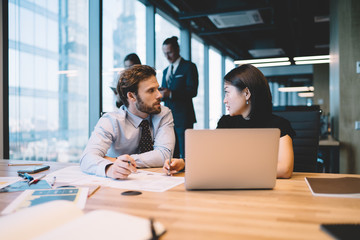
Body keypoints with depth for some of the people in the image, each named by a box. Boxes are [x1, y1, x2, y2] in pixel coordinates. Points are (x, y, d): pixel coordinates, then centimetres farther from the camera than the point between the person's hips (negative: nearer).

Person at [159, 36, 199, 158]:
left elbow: (192, 91, -13)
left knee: (185, 154, -5)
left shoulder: (189, 66, -1)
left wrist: (171, 93, -23)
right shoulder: (166, 71, 21)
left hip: (183, 117, -6)